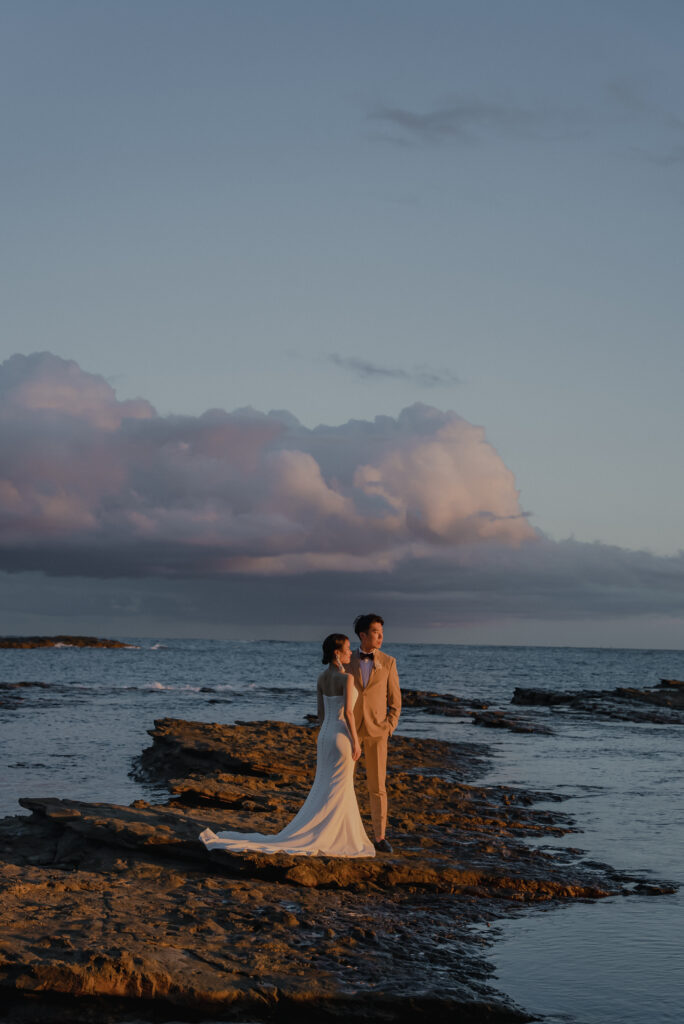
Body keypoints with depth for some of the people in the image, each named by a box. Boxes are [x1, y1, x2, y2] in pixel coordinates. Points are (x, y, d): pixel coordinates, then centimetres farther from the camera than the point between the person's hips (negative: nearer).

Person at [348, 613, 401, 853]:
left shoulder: (388, 662, 1)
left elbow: (395, 699, 4)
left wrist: (389, 728, -7)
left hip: (376, 730, 0)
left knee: (377, 787, 0)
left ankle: (380, 837, 8)